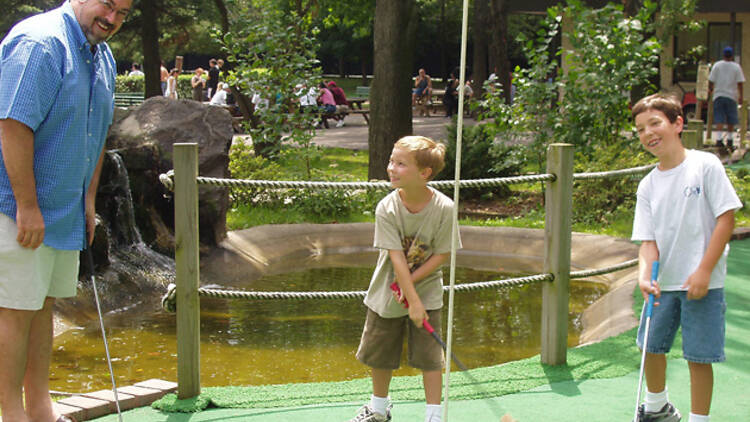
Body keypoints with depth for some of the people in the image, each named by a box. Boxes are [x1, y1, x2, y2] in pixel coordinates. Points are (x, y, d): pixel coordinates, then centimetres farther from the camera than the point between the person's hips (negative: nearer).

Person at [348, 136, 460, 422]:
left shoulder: (444, 208, -17)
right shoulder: (387, 209, -17)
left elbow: (442, 254, -12)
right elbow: (397, 258, -20)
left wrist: (410, 281, -20)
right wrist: (413, 301, -23)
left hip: (427, 292, -1)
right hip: (386, 294, 2)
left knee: (429, 356, -1)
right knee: (379, 354, 13)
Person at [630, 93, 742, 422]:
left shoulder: (705, 165, -9)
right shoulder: (648, 186, 4)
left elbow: (726, 217, -11)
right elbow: (648, 239, 1)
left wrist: (704, 270, -16)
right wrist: (645, 274, -20)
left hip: (703, 283, -5)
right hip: (663, 282, 6)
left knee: (698, 356, -2)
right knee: (651, 345, 16)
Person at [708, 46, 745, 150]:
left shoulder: (717, 65, 0)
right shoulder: (736, 66, -1)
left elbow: (711, 80, 0)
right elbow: (740, 83, -3)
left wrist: (710, 89, 19)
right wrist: (740, 96, 3)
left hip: (718, 95, 0)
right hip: (732, 96, 0)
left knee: (719, 119, -1)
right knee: (731, 120, 10)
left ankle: (720, 139, -13)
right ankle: (730, 140, 13)